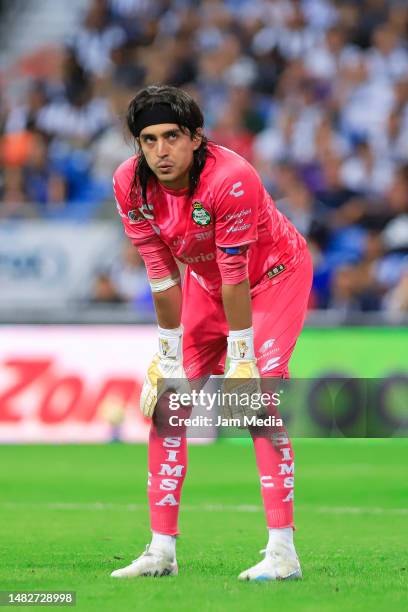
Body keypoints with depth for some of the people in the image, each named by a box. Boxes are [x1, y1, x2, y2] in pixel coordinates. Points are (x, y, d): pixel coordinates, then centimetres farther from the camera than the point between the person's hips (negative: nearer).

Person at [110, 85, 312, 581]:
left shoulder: (231, 178, -35)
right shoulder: (130, 185, -20)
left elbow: (235, 277, -31)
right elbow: (162, 275, -13)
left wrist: (241, 359, -26)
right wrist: (170, 354, -12)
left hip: (278, 274, -6)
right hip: (206, 279, 6)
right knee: (164, 396, -1)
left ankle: (282, 553, -21)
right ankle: (162, 550, 6)